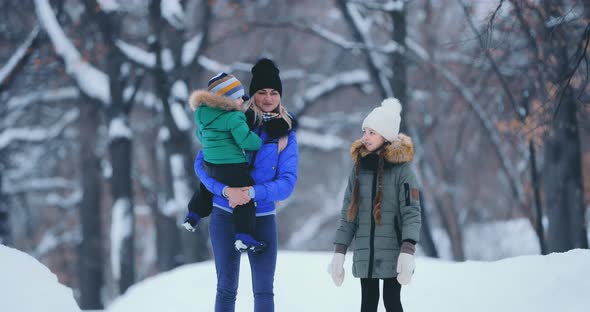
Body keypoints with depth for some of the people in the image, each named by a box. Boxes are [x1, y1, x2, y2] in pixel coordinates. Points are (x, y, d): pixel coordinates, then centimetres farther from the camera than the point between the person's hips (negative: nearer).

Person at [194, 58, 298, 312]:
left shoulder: (285, 134, 2)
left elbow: (287, 182, -7)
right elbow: (201, 164, -2)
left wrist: (252, 192, -23)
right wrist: (225, 190, -20)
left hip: (262, 219, 1)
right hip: (225, 215, -1)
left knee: (264, 290, -2)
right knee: (227, 288, 4)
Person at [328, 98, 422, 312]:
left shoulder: (401, 168, -7)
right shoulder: (359, 167, 7)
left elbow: (411, 212, -12)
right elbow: (348, 213, 11)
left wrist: (407, 252, -23)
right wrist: (339, 253, 5)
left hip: (392, 252, -4)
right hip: (365, 253, 4)